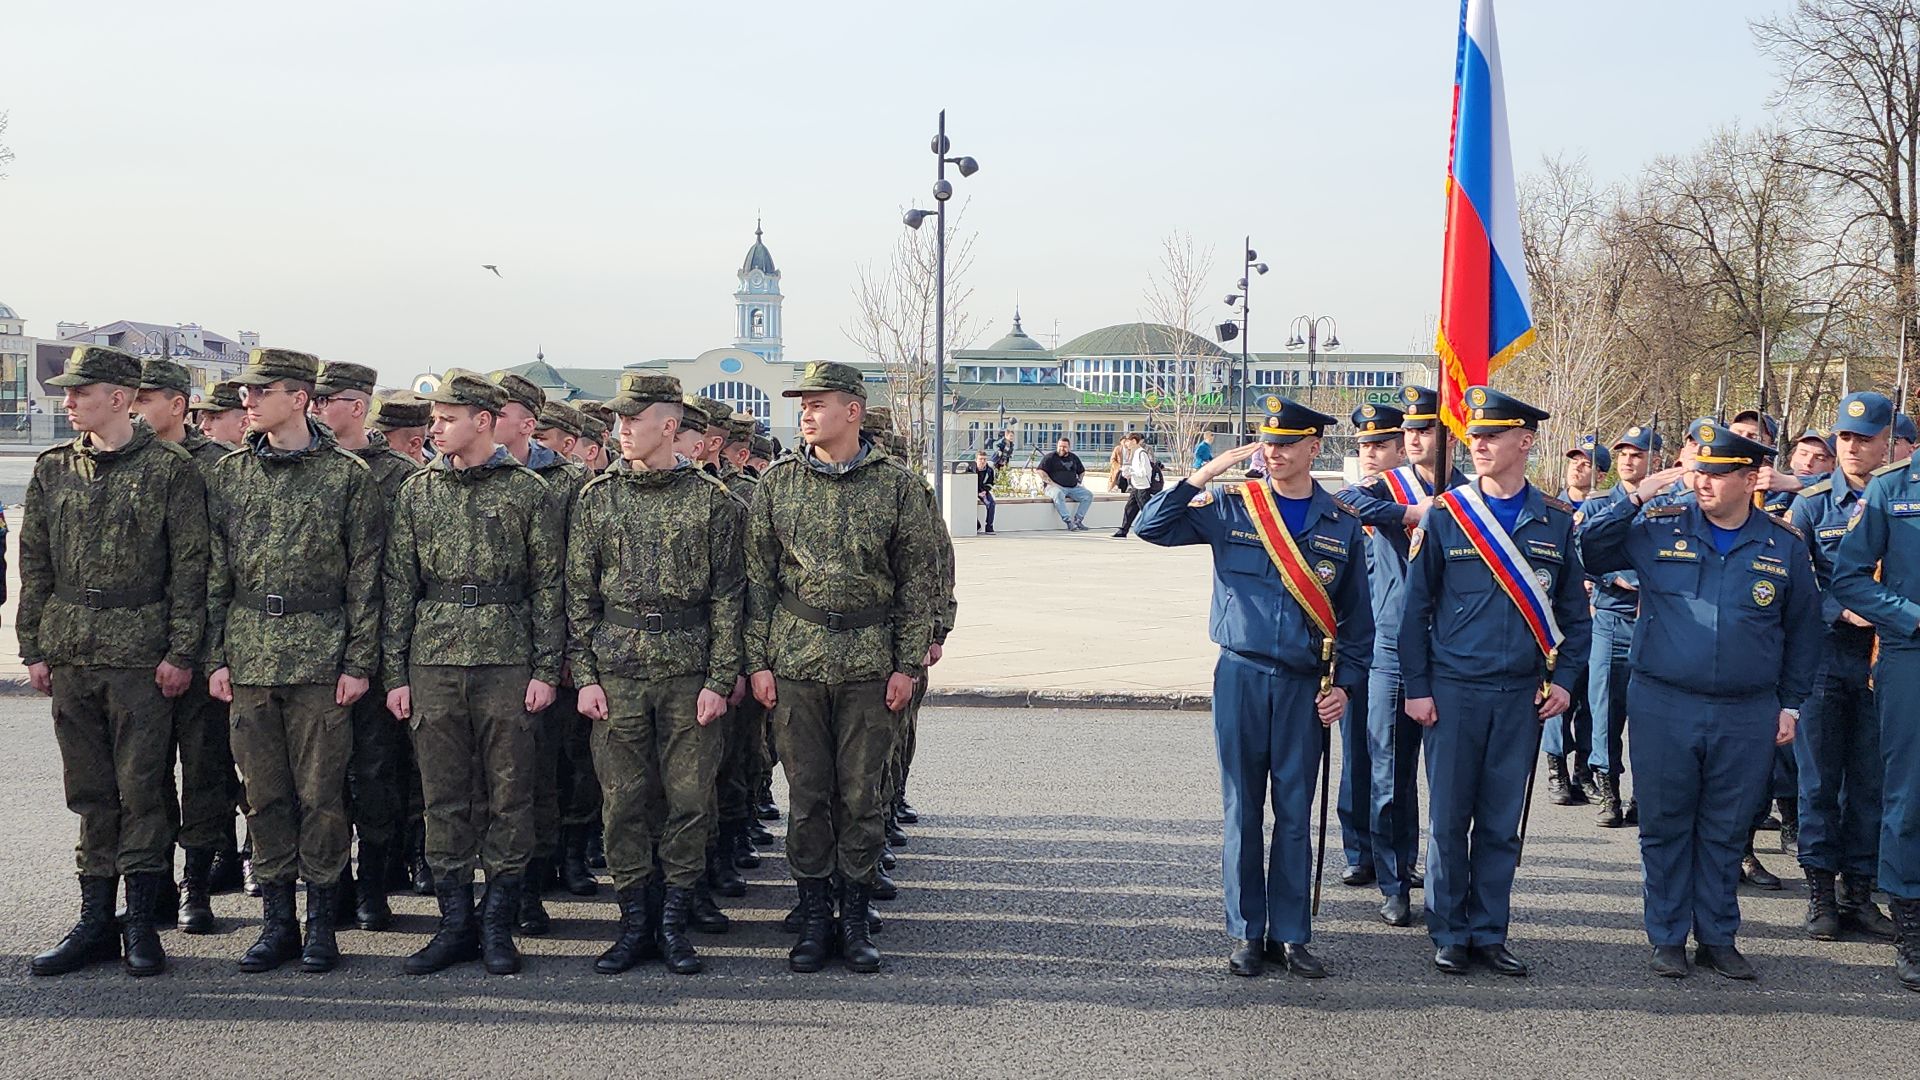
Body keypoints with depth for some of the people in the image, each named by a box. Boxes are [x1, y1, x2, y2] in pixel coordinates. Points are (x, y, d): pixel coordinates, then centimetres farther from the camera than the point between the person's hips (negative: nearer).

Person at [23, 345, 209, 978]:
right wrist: (33, 647, 8)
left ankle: (141, 922, 9)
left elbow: (190, 566, -5)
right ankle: (96, 920, 17)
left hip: (141, 655, -5)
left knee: (142, 789, 0)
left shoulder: (171, 470, -3)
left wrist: (181, 651, -9)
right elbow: (34, 564, 14)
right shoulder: (54, 470, 12)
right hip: (70, 653, 5)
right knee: (89, 790, 10)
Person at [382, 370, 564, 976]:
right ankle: (456, 921, 14)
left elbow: (549, 585, 2)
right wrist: (395, 673, 4)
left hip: (506, 660, -2)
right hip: (433, 660, 3)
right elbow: (398, 586, 10)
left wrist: (546, 669, -4)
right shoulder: (417, 491, 10)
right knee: (444, 795, 5)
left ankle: (499, 925, 11)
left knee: (508, 794, 1)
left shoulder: (527, 490, 2)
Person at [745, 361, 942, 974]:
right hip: (795, 661, 1)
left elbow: (919, 579, 2)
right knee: (807, 794, 5)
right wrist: (757, 660, 0)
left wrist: (908, 663, -2)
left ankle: (855, 917, 15)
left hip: (870, 663, -1)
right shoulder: (777, 482, 5)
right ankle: (815, 917, 16)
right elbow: (757, 577, 6)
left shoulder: (896, 486, 1)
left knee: (860, 794, 4)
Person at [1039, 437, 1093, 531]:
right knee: (1058, 494, -40)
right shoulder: (1050, 457, 3)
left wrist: (1079, 482, 15)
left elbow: (1082, 472, 33)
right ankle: (1069, 523, -44)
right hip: (1056, 487, -5)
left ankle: (1078, 520, -16)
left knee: (1088, 495, -15)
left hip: (1073, 488, 5)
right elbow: (1041, 471, -6)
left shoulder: (1074, 457, 19)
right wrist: (1051, 482, -14)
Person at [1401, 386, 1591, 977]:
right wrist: (1416, 687, -5)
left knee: (1502, 822, 9)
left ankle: (1490, 933, 20)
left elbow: (1574, 610, 11)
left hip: (1522, 695, 2)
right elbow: (1415, 607, 0)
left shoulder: (1556, 521, 5)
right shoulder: (1444, 516, -1)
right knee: (1449, 818, 4)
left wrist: (1565, 679, 1)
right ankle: (1450, 934, 16)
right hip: (1454, 690, -2)